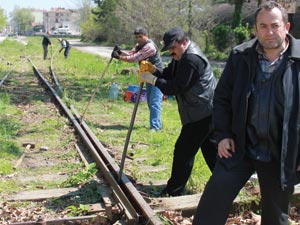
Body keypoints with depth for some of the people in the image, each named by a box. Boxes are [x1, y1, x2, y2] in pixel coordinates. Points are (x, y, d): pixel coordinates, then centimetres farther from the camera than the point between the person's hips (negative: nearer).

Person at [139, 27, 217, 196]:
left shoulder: (192, 59, -21)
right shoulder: (181, 57, 13)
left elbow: (176, 87, -23)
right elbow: (168, 75, 12)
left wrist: (152, 79, -18)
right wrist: (153, 70, -6)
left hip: (202, 114, -11)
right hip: (207, 112, 11)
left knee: (184, 150, -5)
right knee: (211, 149, 19)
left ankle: (174, 192, 5)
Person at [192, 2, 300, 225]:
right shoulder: (240, 56, -2)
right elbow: (222, 98, 6)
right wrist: (223, 134, -2)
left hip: (281, 156, -1)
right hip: (239, 147, 1)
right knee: (212, 206, 1)